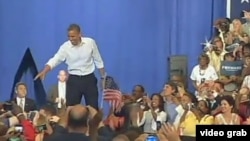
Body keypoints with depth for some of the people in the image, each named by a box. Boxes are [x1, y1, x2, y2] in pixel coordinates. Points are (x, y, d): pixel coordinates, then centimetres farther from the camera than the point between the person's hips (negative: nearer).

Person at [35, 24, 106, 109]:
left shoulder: (90, 42, -6)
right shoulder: (65, 47, -8)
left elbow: (98, 61, 4)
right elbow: (55, 60, -16)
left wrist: (103, 78, 7)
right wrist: (44, 72, -33)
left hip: (89, 79, 0)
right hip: (73, 80, 0)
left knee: (93, 108, 3)